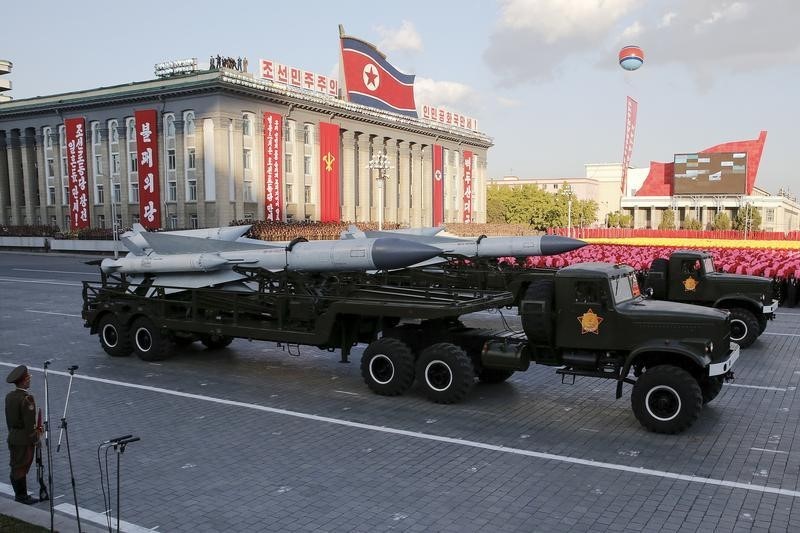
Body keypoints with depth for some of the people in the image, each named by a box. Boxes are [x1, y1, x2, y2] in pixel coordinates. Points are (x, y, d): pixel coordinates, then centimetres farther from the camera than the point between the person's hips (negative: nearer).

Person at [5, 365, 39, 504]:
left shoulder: (9, 396, 5)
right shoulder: (26, 398, -21)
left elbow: (9, 419, 12)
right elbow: (29, 422, -20)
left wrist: (12, 433, 20)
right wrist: (34, 439, -12)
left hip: (13, 437, 8)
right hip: (24, 439, -8)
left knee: (16, 468, 14)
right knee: (21, 468, -1)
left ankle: (20, 495, 23)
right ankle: (22, 496, 7)